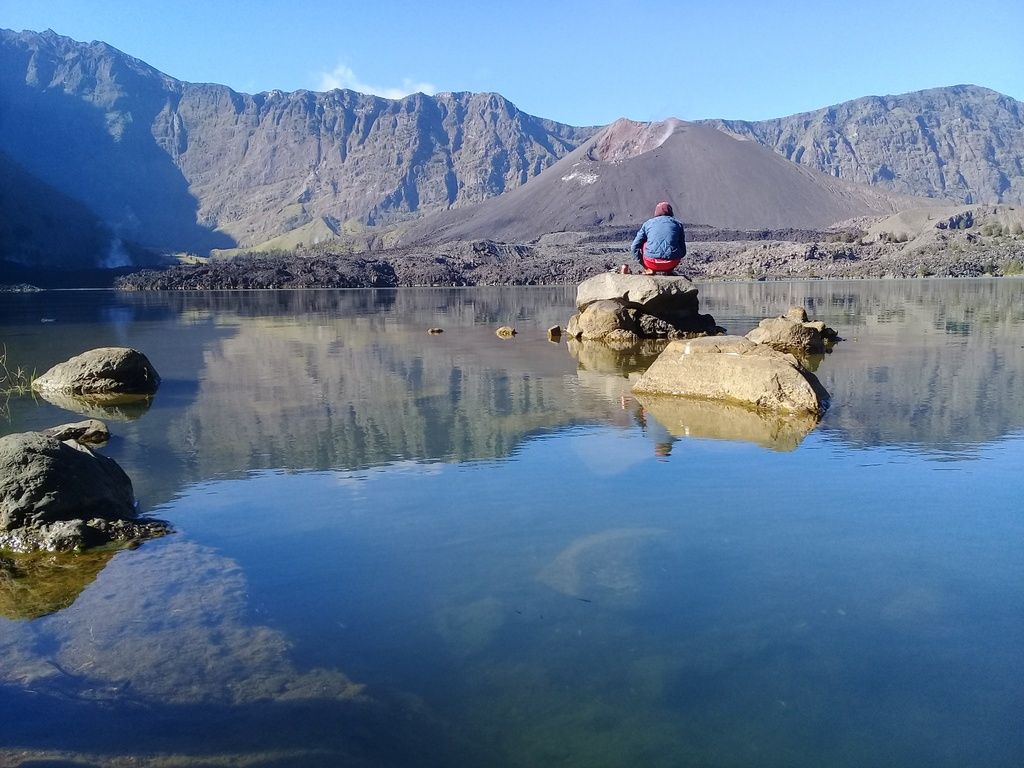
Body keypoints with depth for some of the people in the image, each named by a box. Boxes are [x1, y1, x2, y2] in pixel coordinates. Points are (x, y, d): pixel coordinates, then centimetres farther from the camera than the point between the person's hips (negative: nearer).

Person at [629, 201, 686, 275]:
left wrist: (644, 265, 22)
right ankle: (668, 271, 19)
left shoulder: (648, 223, 18)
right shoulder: (677, 223, 19)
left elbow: (635, 247, 12)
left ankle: (650, 270, 16)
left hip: (652, 263, -1)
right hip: (672, 263, 1)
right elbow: (683, 251, 20)